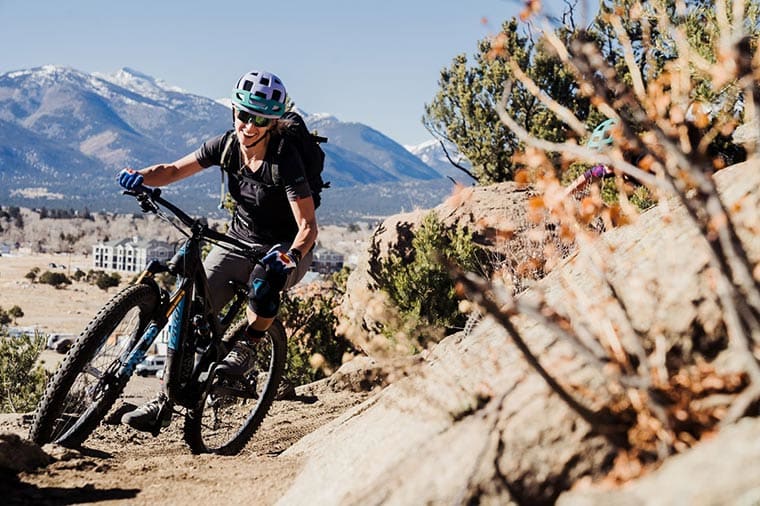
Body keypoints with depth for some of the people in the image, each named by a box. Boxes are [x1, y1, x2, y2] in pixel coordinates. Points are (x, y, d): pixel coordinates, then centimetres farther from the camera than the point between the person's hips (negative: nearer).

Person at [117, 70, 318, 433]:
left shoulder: (286, 159, -24)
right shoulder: (226, 145, -10)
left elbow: (308, 225, -26)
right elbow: (173, 170, -1)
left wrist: (291, 255, -45)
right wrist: (141, 177, -22)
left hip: (284, 247, -5)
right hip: (239, 239, 5)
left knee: (264, 278, -40)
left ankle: (245, 350, -13)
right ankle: (164, 402, 3)